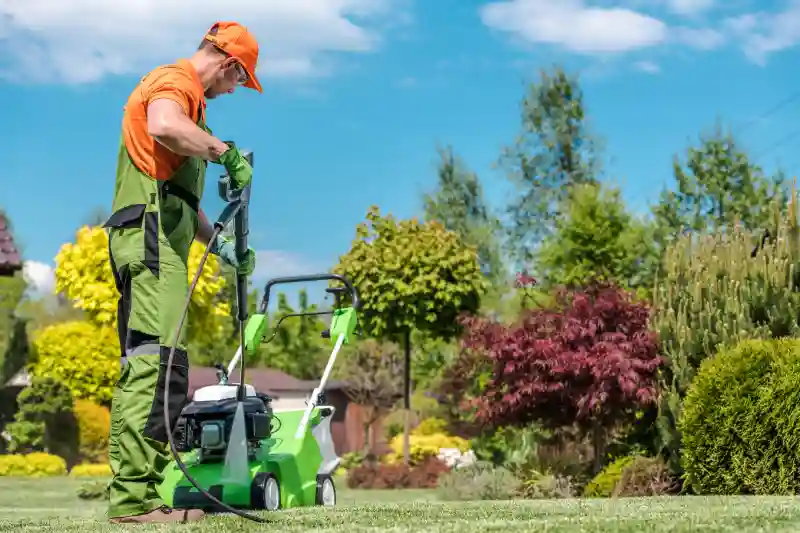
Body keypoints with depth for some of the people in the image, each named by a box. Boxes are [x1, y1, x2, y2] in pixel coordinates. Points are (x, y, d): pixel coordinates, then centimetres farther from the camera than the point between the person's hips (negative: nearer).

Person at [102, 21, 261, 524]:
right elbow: (164, 126, -30)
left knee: (141, 366, 8)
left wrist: (218, 244, 31)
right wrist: (227, 152, -18)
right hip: (152, 236, -11)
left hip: (153, 240, 11)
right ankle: (138, 497, -23)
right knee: (160, 360, -18)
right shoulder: (175, 81, -3)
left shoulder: (181, 90, 30)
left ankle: (128, 491, 9)